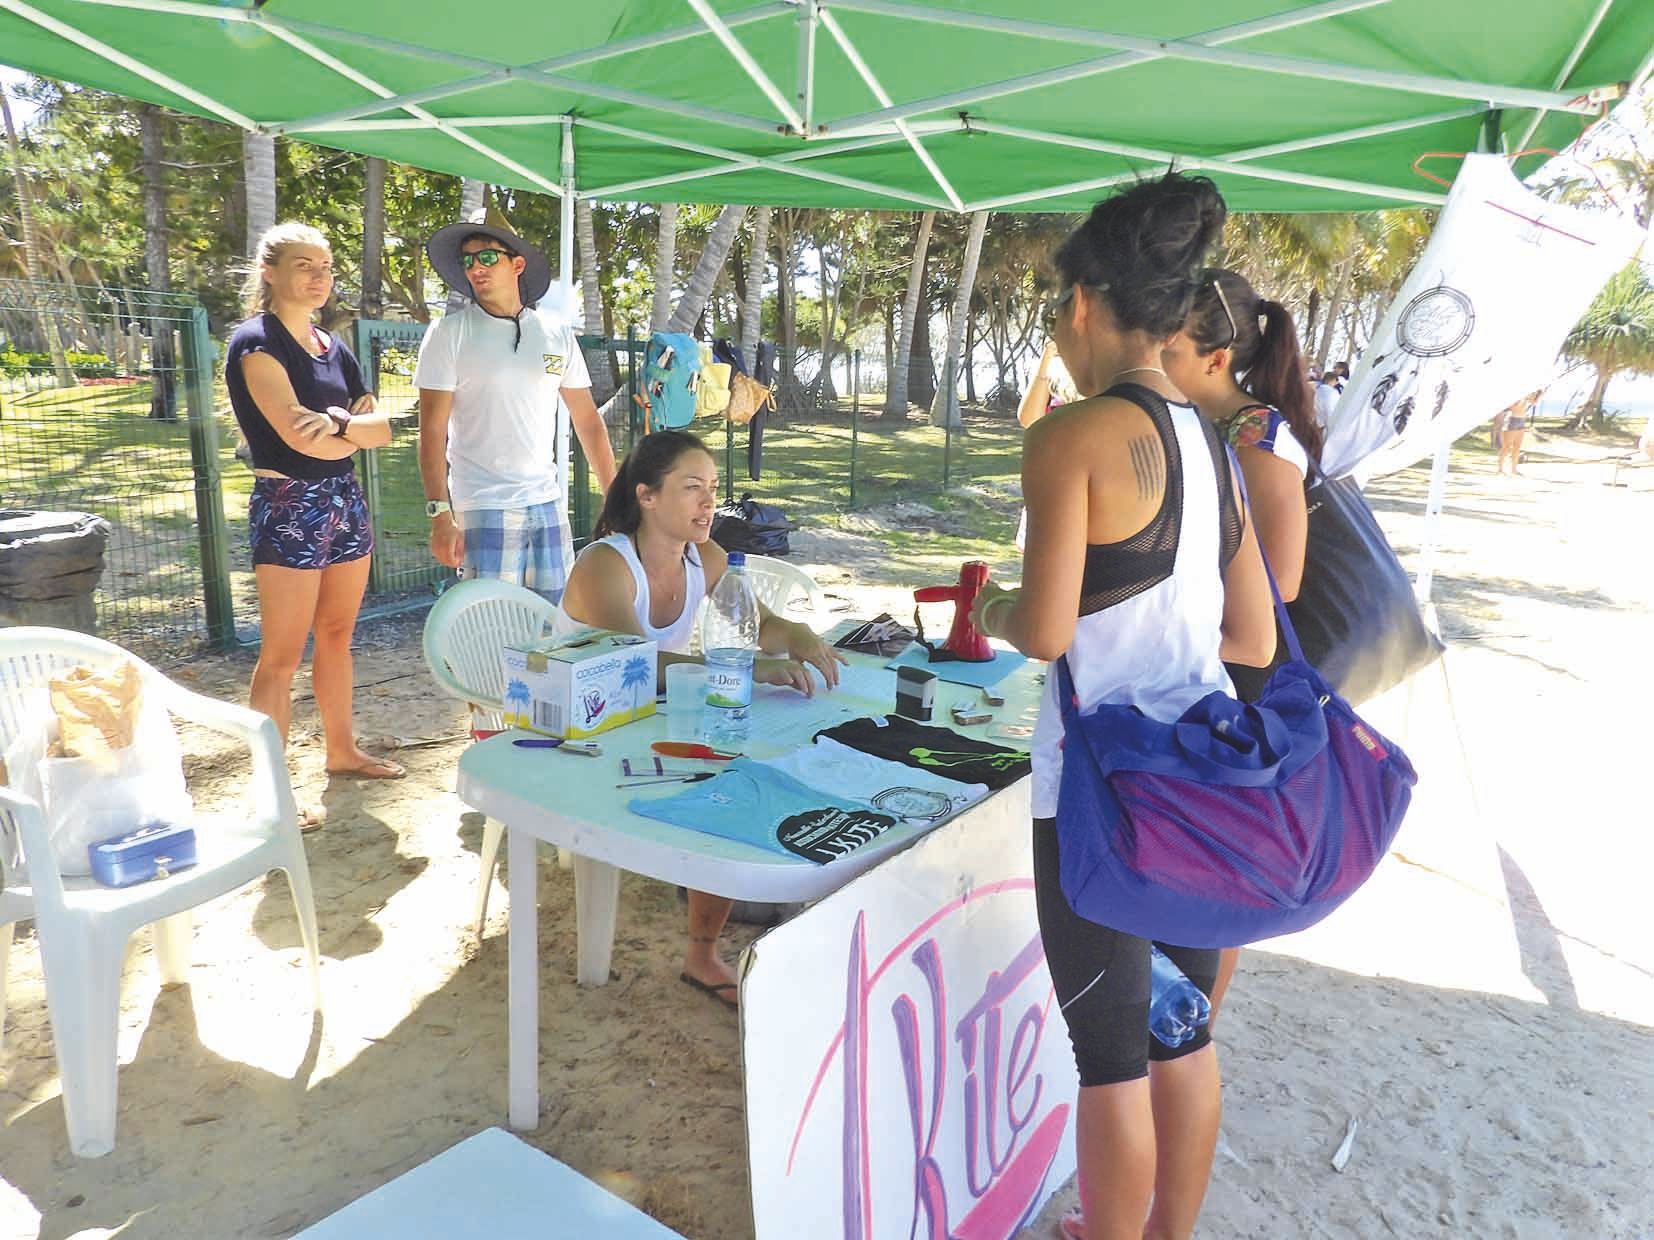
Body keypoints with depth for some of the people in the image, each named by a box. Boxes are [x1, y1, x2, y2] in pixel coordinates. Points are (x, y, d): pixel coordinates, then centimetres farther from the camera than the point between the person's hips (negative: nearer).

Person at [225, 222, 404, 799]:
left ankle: (342, 751, 28)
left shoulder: (333, 348, 14)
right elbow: (299, 434, -19)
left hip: (345, 500, 7)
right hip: (288, 507, -7)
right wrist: (357, 430, -1)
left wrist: (340, 421, -16)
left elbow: (382, 428, 4)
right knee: (282, 657, -4)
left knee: (337, 637, 15)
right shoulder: (256, 342, -8)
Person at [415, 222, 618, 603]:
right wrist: (440, 514, -14)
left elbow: (588, 421, 12)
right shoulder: (449, 332, -1)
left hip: (548, 503, 4)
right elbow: (432, 431, -5)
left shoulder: (558, 333, 8)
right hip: (482, 508, -3)